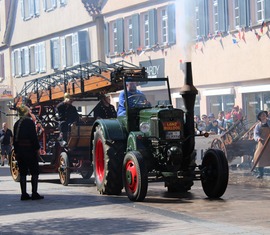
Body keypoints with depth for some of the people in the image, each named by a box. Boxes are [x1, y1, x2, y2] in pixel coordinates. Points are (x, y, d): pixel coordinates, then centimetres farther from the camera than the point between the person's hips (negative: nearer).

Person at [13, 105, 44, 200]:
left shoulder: (17, 124, 10)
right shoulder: (30, 122, -9)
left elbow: (15, 139, 12)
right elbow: (34, 137, -13)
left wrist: (16, 151, 16)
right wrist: (37, 148, -6)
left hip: (20, 151, 6)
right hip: (30, 150, -6)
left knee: (22, 173, 8)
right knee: (34, 172, 1)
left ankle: (24, 194, 7)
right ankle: (34, 193, -2)